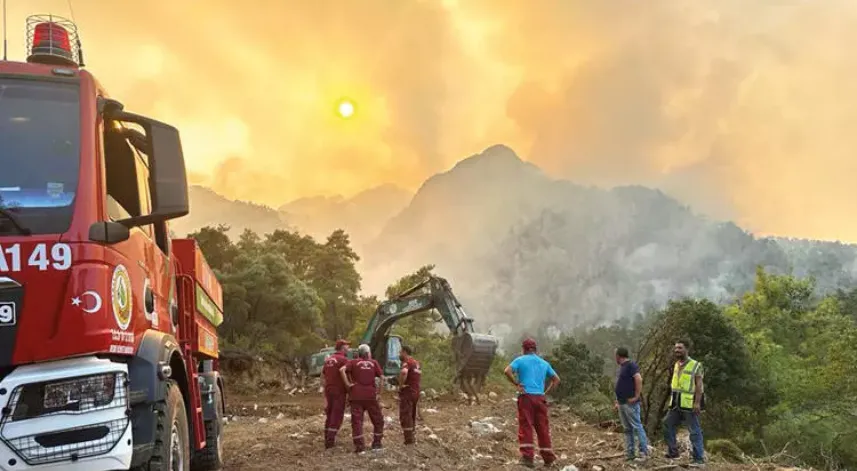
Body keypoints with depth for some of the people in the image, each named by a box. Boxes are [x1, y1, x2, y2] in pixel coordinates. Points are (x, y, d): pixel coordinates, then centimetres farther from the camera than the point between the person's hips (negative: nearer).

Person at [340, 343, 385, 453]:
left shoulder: (354, 362, 7)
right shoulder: (374, 363, 9)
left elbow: (342, 370, -11)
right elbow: (382, 378, 0)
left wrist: (347, 384, -7)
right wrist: (379, 393, 5)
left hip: (356, 395, 0)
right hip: (371, 395, 0)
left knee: (357, 420, 2)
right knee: (378, 419, 15)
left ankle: (359, 445, -3)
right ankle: (376, 443, 16)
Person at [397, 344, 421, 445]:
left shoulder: (406, 362, -15)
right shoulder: (416, 363, 14)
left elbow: (403, 372, -36)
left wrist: (401, 384, -22)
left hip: (407, 392, -9)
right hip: (416, 392, 9)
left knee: (405, 416, -4)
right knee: (412, 416, 19)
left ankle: (409, 440, -5)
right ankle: (412, 437, 25)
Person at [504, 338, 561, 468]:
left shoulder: (520, 360, 4)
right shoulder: (544, 363, 18)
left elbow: (507, 371, -12)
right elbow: (556, 379, 19)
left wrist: (517, 384, -5)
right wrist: (546, 392, 13)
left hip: (526, 396, -4)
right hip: (540, 398, 4)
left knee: (525, 427, -5)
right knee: (543, 428, 8)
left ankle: (527, 456, -13)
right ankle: (548, 458, 12)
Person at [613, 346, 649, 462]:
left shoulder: (631, 365, -11)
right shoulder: (622, 367, 17)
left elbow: (639, 380, -22)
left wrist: (636, 396, -20)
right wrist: (618, 401, 20)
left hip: (630, 403, -10)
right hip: (622, 403, 10)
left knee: (636, 427, -8)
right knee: (627, 429, 10)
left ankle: (644, 451, -6)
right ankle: (629, 454, 12)